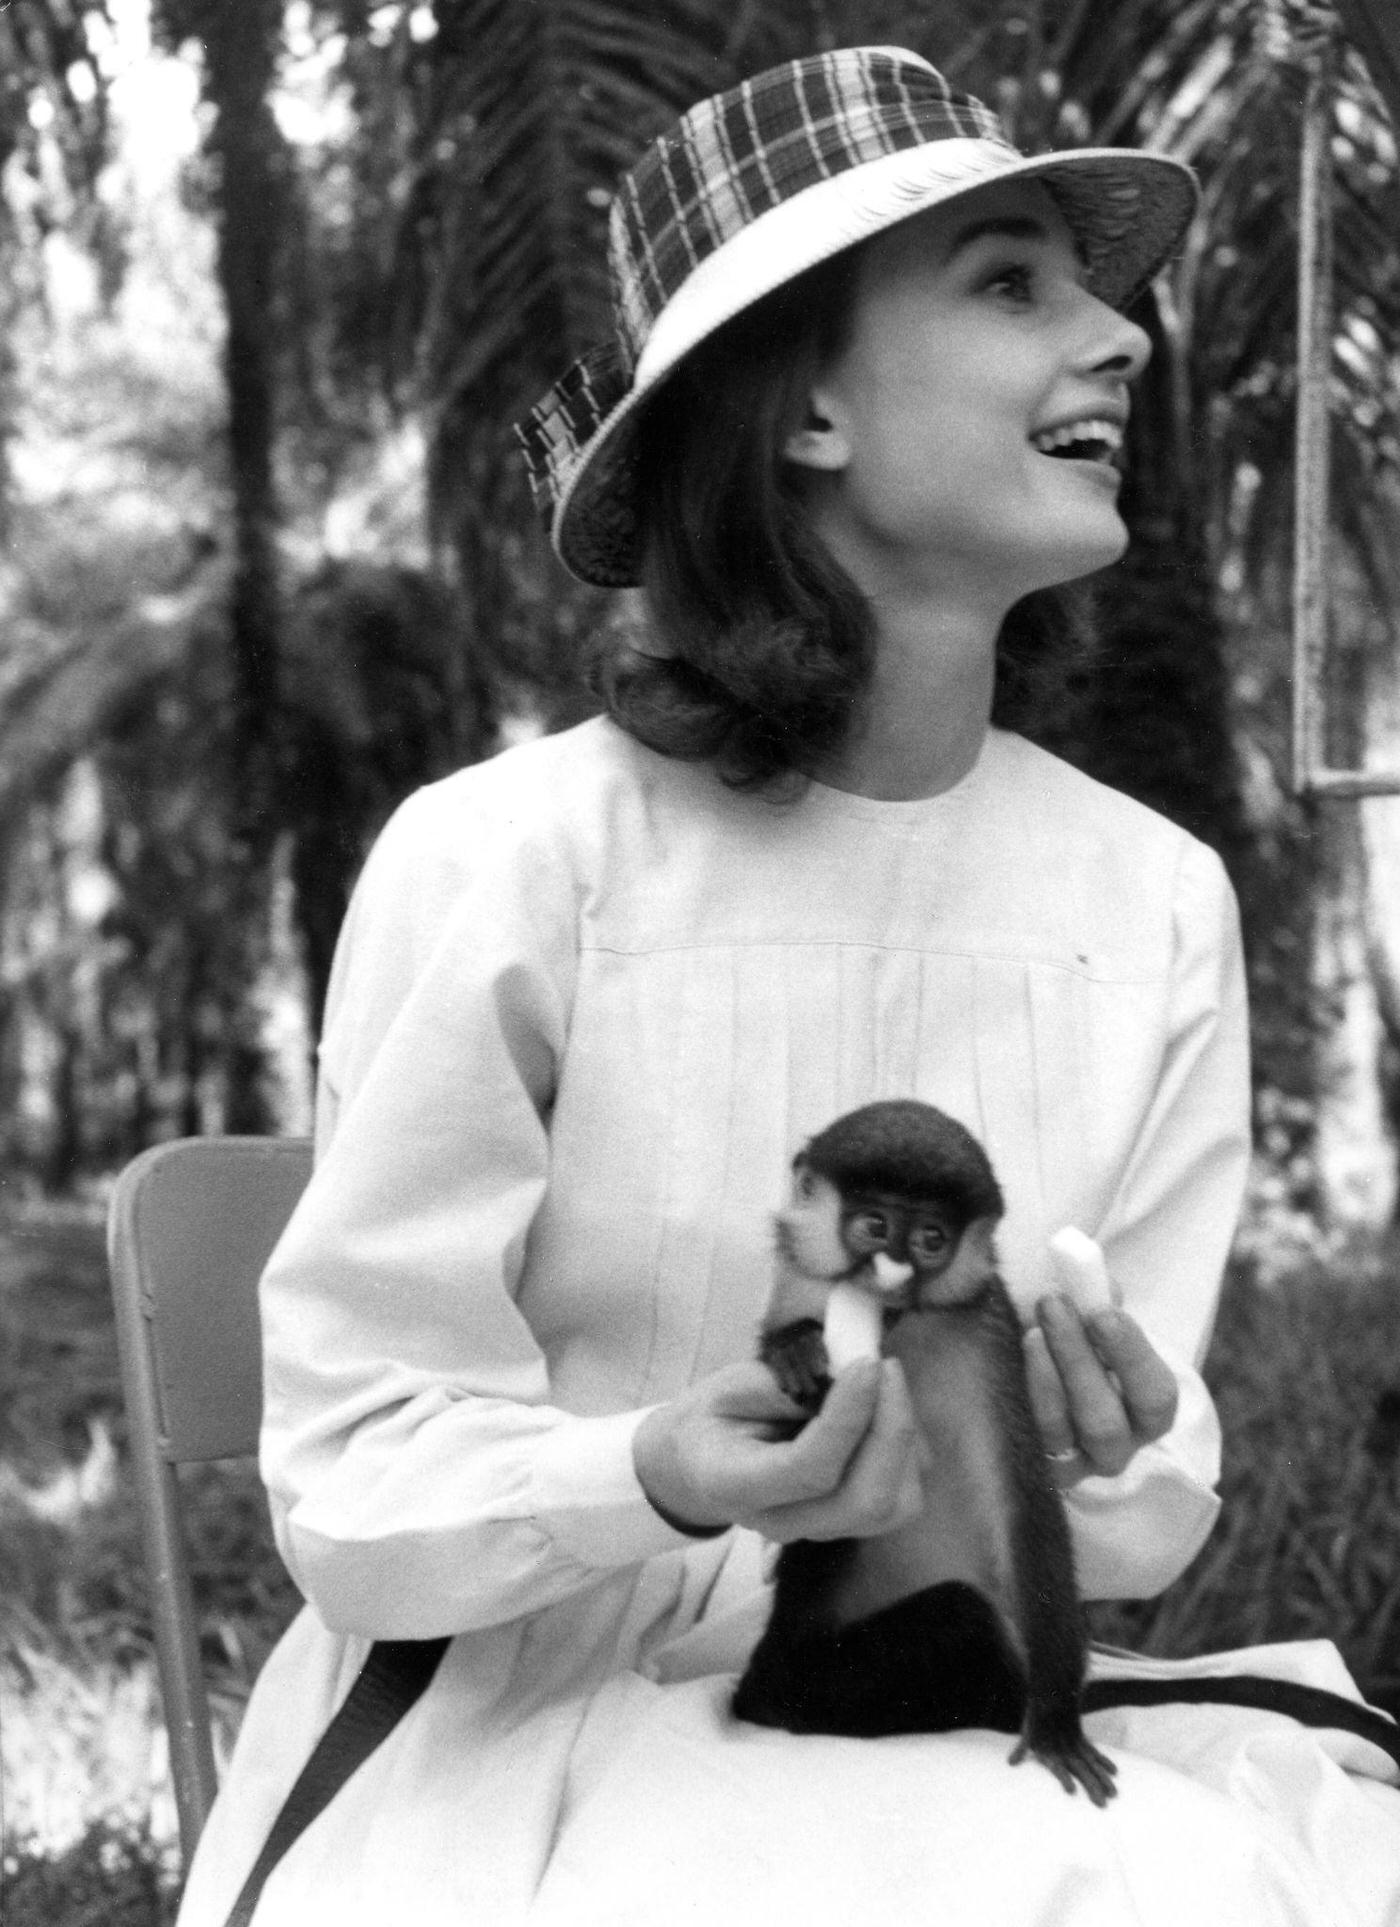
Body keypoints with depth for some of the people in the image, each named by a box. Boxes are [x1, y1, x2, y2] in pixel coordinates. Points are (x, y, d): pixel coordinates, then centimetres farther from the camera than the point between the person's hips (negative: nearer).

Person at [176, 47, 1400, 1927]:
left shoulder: (1154, 902, -2)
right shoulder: (502, 862, -14)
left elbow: (1149, 1509, 3)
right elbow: (354, 1490, -10)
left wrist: (1103, 1458, -20)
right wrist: (663, 1483, -29)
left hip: (964, 1730, 4)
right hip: (533, 1737, -4)